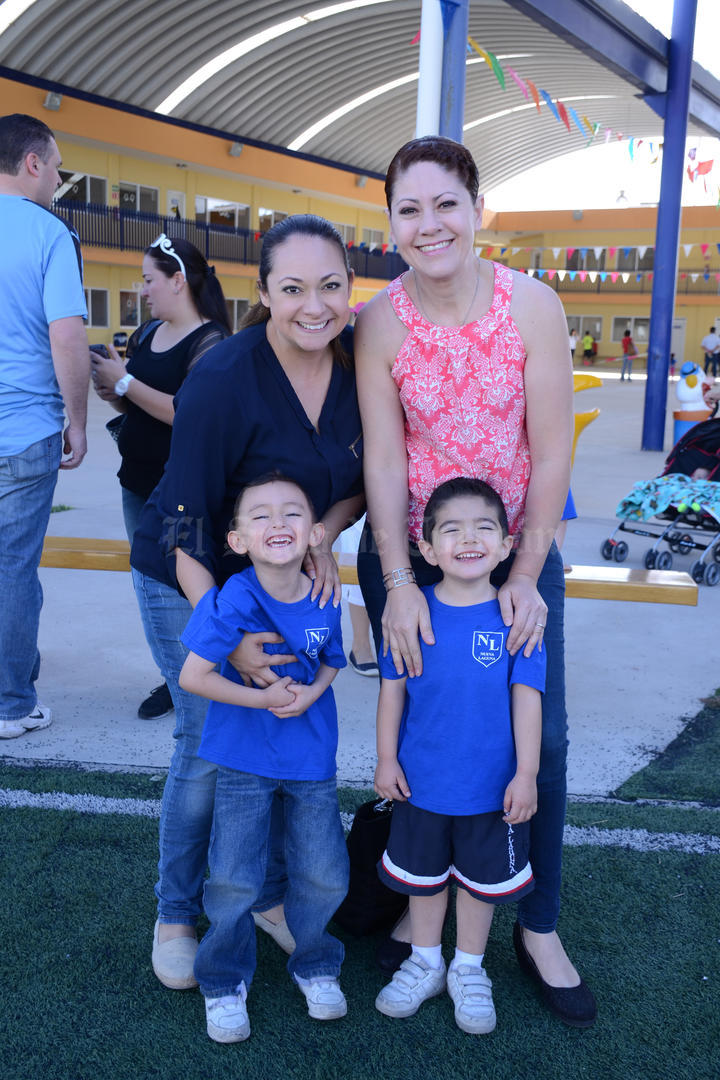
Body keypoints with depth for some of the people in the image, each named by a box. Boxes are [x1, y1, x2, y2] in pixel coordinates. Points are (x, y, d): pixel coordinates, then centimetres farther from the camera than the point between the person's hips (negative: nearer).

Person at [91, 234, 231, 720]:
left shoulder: (209, 340, -14)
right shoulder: (147, 333, 10)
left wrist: (125, 382, -19)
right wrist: (112, 391, 0)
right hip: (139, 482, 8)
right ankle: (172, 679, 25)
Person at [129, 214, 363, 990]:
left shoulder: (358, 360, -11)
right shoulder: (224, 380, -27)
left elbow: (363, 478, 1)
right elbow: (186, 520, -24)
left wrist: (326, 532, -19)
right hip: (192, 580, -5)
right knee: (209, 746, -1)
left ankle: (270, 896, 31)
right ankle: (175, 915, 24)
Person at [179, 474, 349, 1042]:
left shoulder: (325, 603, -11)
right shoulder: (233, 600, -22)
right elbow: (193, 676, -19)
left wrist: (311, 692, -14)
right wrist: (263, 698, -20)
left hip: (312, 760, 3)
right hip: (245, 761, -3)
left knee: (326, 877, 9)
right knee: (233, 883, 3)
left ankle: (315, 965, 37)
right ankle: (225, 984, 29)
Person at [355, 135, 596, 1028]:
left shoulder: (533, 305, -10)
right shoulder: (380, 323, -8)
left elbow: (553, 449, -10)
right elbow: (382, 457, -10)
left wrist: (525, 576, -13)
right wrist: (398, 582, -17)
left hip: (519, 553, 1)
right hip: (407, 558, 0)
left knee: (541, 737, 3)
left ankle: (538, 928, 23)